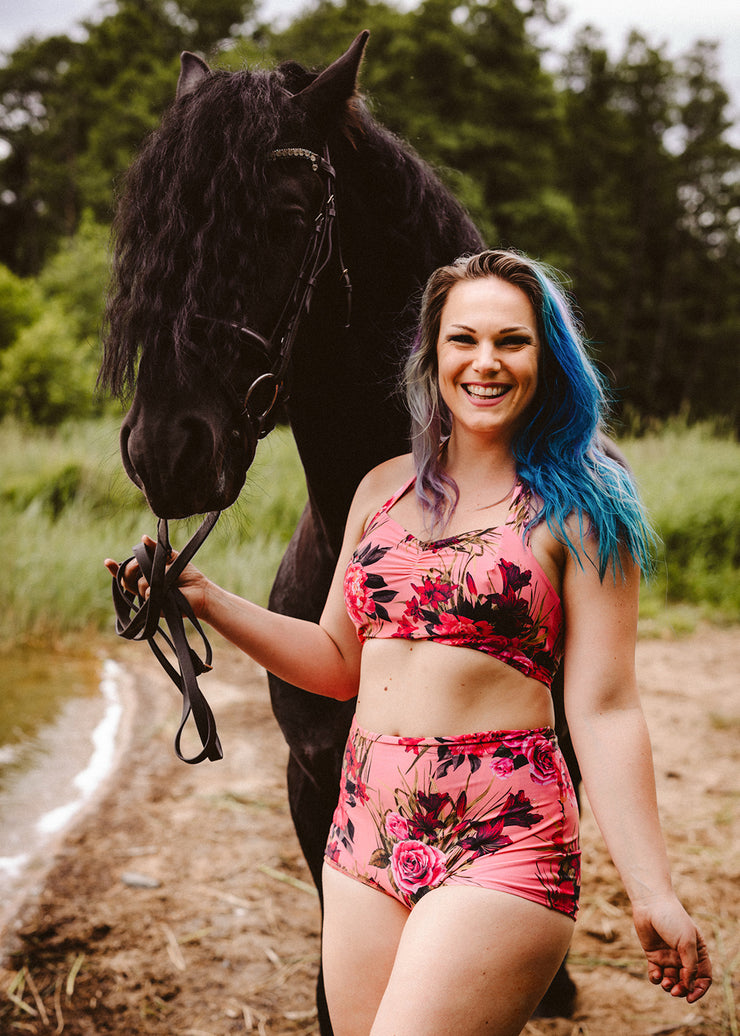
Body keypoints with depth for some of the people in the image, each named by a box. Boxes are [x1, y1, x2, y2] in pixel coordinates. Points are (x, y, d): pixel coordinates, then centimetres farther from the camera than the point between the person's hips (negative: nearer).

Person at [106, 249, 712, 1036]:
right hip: (366, 832, 6)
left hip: (501, 844, -5)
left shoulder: (576, 511, -3)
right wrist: (203, 598, 8)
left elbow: (604, 711, -7)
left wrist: (652, 895, -13)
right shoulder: (384, 488, 12)